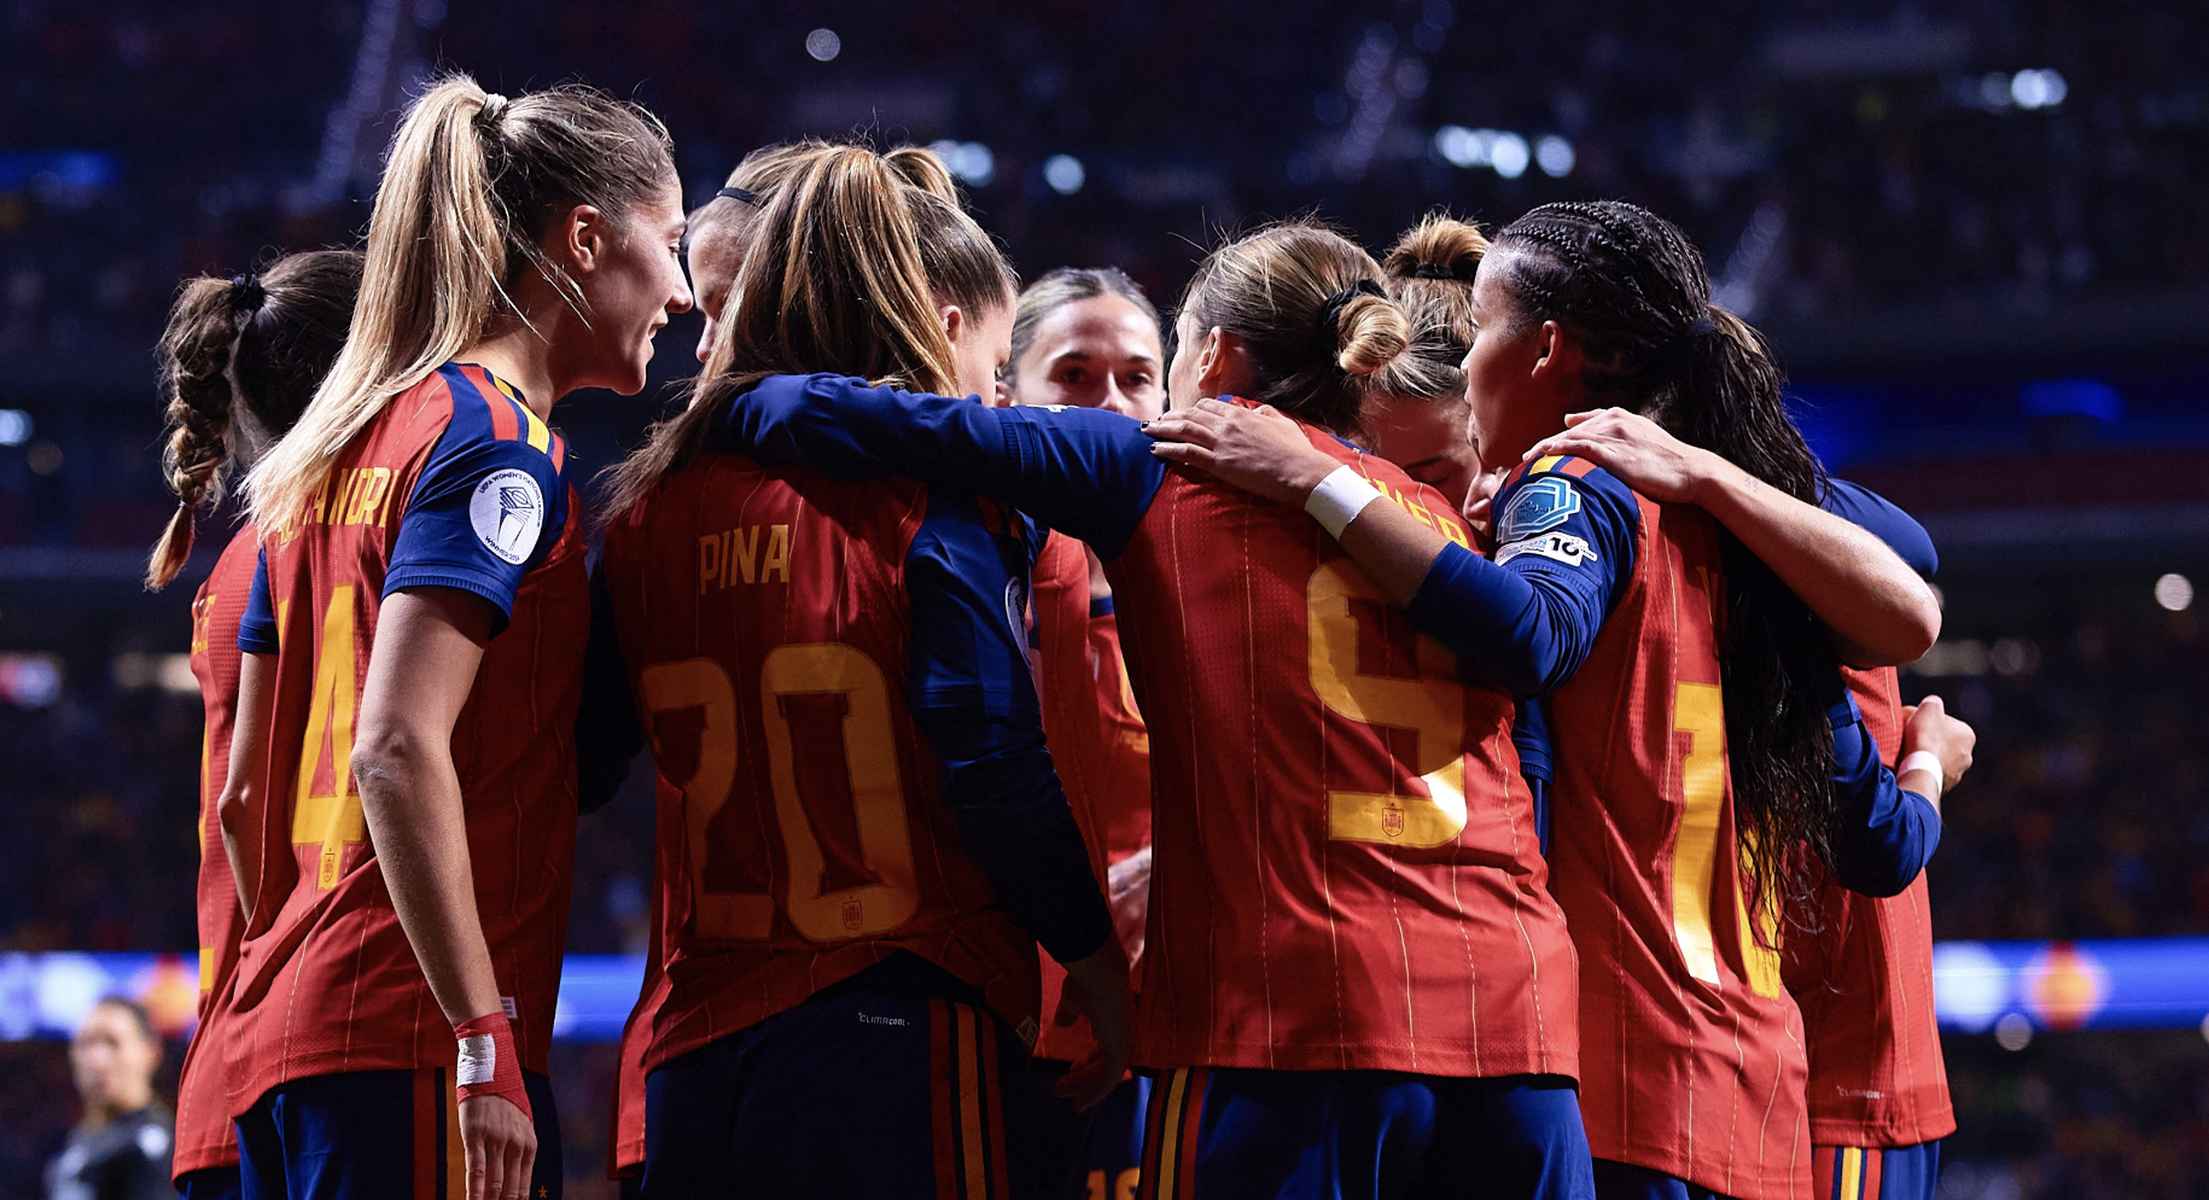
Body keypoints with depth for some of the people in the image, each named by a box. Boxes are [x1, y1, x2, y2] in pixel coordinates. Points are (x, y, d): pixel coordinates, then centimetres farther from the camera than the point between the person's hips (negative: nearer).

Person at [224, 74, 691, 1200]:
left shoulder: (323, 457, 18)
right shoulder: (495, 441, -8)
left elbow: (247, 788, 21)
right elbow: (398, 750, -19)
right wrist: (485, 1044, -19)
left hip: (281, 1028, 9)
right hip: (410, 1037, -9)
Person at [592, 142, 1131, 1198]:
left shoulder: (651, 506, 9)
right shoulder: (932, 489, -6)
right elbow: (996, 761, -12)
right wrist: (1102, 972, -3)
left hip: (698, 1049, 6)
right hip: (905, 1033, -5)